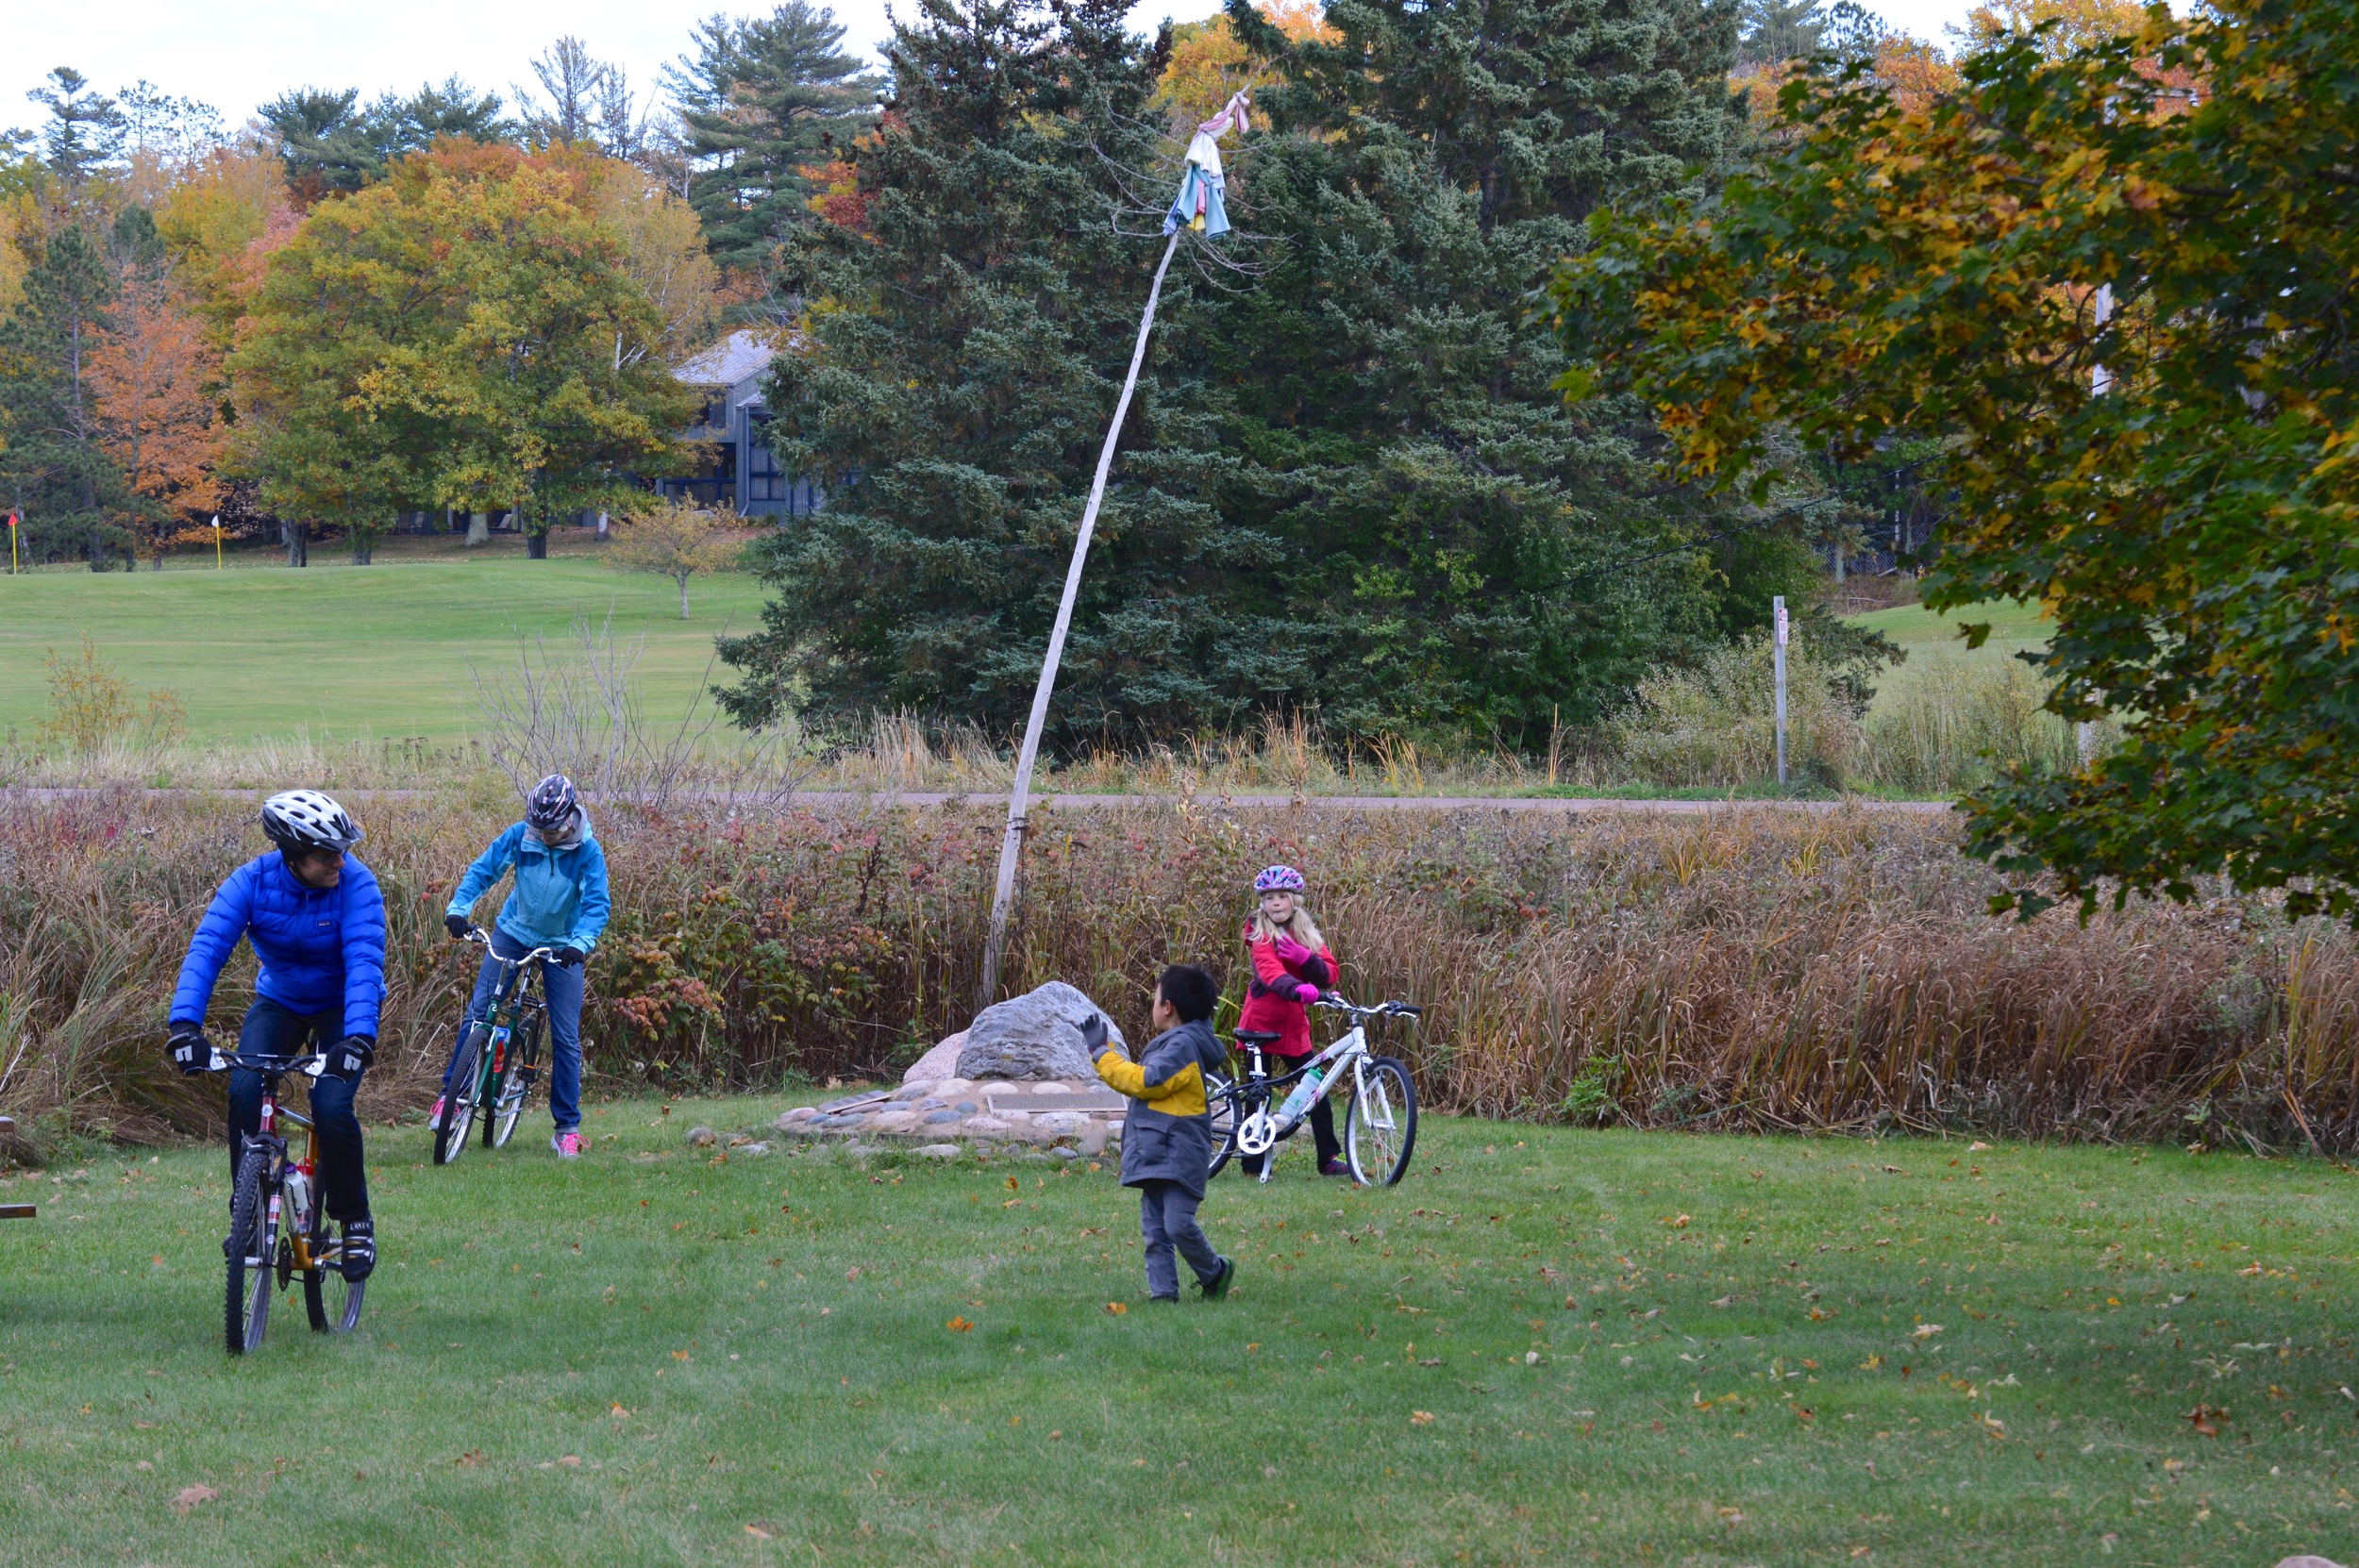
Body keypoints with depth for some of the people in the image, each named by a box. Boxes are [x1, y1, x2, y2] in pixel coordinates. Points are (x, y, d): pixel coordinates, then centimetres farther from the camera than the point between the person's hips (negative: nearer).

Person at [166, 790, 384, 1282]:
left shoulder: (355, 884, -26)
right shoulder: (253, 881, -22)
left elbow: (365, 963, -36)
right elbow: (206, 947, -30)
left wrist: (358, 1038, -51)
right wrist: (185, 1023, -45)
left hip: (341, 1006, -2)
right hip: (279, 1002, 2)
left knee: (331, 1107, -22)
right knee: (244, 1090, -22)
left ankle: (356, 1222, 2)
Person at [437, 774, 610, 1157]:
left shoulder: (588, 852, -18)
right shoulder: (520, 836, -13)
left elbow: (597, 903, -23)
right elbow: (483, 869, -10)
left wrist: (581, 942, -40)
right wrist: (458, 907, -27)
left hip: (562, 944, -1)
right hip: (514, 932, 2)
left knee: (566, 1036, -3)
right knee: (478, 1011, -9)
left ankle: (567, 1127, 5)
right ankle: (450, 1094, 3)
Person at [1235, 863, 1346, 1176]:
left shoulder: (1307, 934, 9)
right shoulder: (1260, 933, -8)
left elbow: (1329, 974, -3)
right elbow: (1270, 971, -27)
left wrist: (1302, 956, -22)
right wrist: (1298, 989, -47)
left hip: (1294, 1027, 4)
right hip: (1260, 1024, -4)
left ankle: (1329, 1158, 6)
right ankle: (1254, 1162, 9)